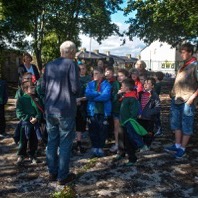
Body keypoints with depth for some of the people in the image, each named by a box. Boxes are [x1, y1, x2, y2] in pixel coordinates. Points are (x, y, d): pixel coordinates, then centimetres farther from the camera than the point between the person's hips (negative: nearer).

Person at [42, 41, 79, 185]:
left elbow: (43, 86, 13)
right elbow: (75, 88, -16)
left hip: (49, 109, 6)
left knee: (52, 141, 14)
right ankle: (63, 176, 12)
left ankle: (52, 173, 25)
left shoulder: (49, 65, 9)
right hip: (66, 109, -6)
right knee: (65, 143, 4)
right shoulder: (71, 64, -10)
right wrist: (74, 94, 6)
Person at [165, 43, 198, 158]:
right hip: (176, 100, 8)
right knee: (176, 124, 15)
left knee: (186, 126, 3)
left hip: (187, 101, -8)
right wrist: (173, 93, 15)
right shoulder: (184, 66, 15)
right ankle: (177, 145, 27)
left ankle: (183, 149, 12)